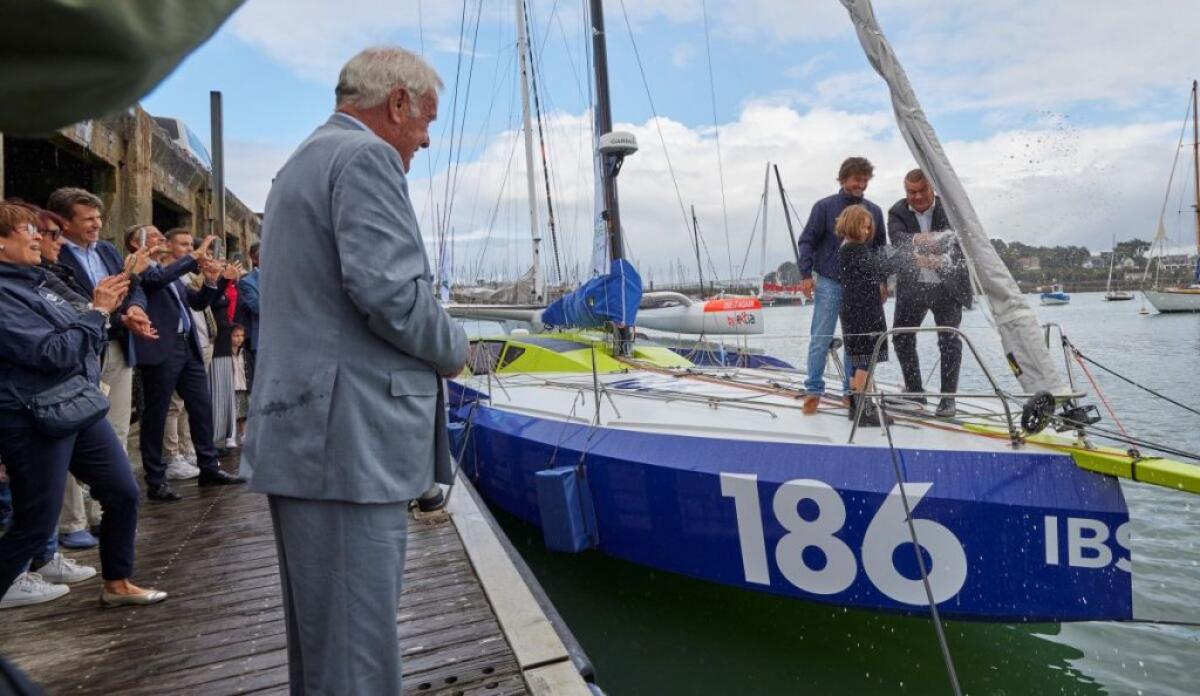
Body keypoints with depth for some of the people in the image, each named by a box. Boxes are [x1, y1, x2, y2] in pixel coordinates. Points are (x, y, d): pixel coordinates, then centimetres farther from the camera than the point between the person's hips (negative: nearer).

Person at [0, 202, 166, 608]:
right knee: (36, 524, 1)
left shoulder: (35, 282, 11)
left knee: (124, 494, 11)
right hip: (34, 420, -9)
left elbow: (82, 341, 17)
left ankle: (117, 584, 25)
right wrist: (98, 310, -14)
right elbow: (52, 352, -22)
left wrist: (108, 304, 2)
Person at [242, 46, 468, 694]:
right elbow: (389, 290, -21)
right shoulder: (366, 156, -9)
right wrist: (454, 348, -2)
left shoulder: (302, 161, 24)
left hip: (301, 434, 11)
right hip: (349, 442, -11)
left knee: (319, 639, 20)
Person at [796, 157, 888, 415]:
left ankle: (851, 390, 17)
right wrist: (806, 275, -10)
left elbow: (880, 249, 15)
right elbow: (807, 241, -2)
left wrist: (882, 280, 9)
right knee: (821, 339, -3)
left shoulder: (874, 211, 10)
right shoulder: (825, 206, 0)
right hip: (829, 283, -3)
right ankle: (814, 390, 4)